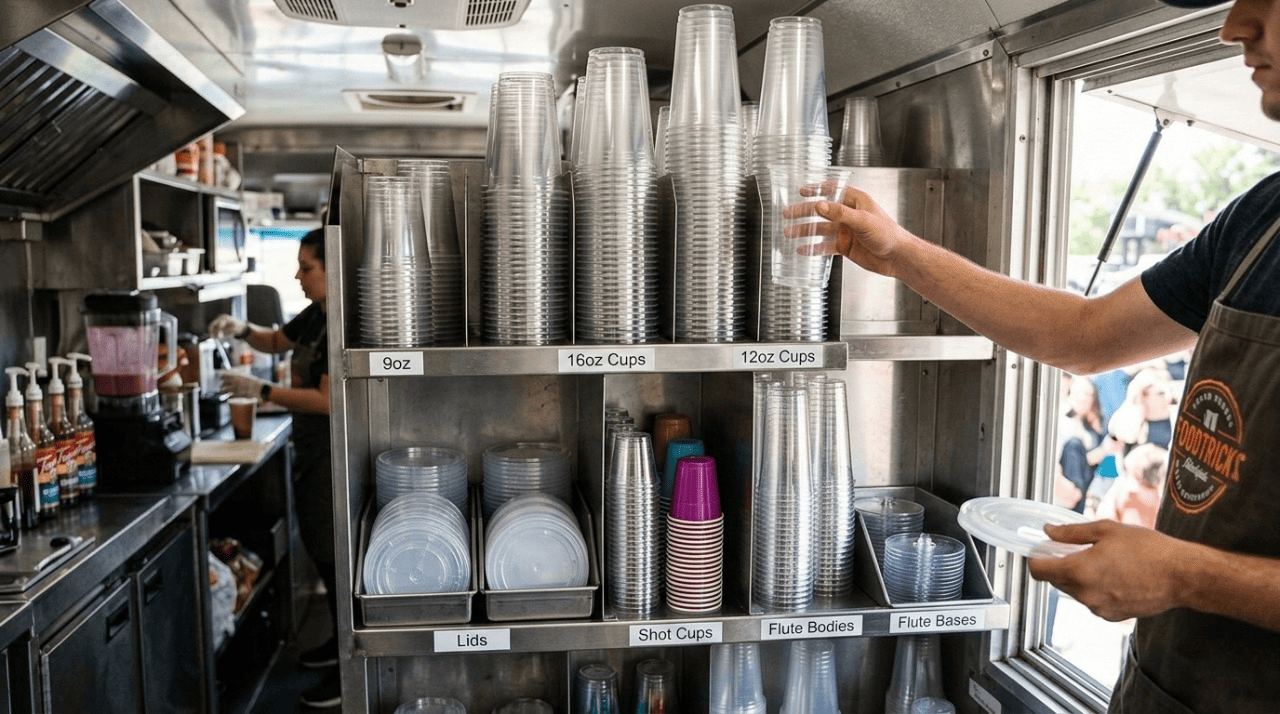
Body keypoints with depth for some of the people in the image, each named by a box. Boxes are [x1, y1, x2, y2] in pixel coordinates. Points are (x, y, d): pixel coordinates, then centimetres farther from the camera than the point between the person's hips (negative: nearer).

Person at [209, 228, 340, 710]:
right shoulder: (315, 316, 8)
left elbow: (329, 400, -26)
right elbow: (276, 342, 25)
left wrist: (261, 390, -21)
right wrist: (242, 330, 6)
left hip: (336, 457, -10)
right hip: (313, 453, 10)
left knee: (337, 557, -1)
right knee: (322, 552, 20)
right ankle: (341, 639, 37)